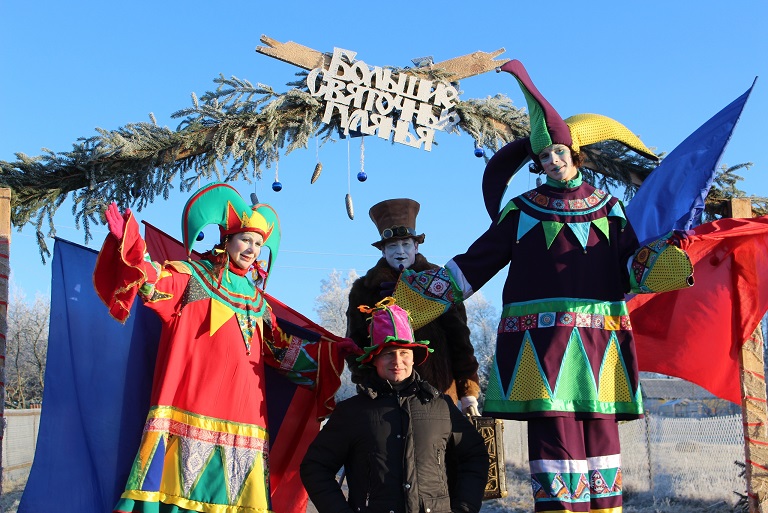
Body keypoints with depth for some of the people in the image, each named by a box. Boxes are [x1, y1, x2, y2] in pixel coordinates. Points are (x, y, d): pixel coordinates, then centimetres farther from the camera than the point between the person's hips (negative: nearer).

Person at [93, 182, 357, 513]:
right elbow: (153, 282, -10)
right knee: (179, 483, -13)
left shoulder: (257, 301, 23)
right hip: (191, 408, -5)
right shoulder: (192, 277, 8)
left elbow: (282, 352, 26)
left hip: (241, 414, 5)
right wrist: (129, 243, -27)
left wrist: (335, 351, 22)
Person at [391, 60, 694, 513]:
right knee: (555, 432, -8)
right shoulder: (521, 211, 11)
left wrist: (674, 255, -13)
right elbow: (473, 265, 10)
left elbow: (634, 268, 5)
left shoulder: (610, 209, 15)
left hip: (597, 342, 2)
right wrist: (413, 297, 6)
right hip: (542, 341, -1)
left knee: (600, 434, 1)